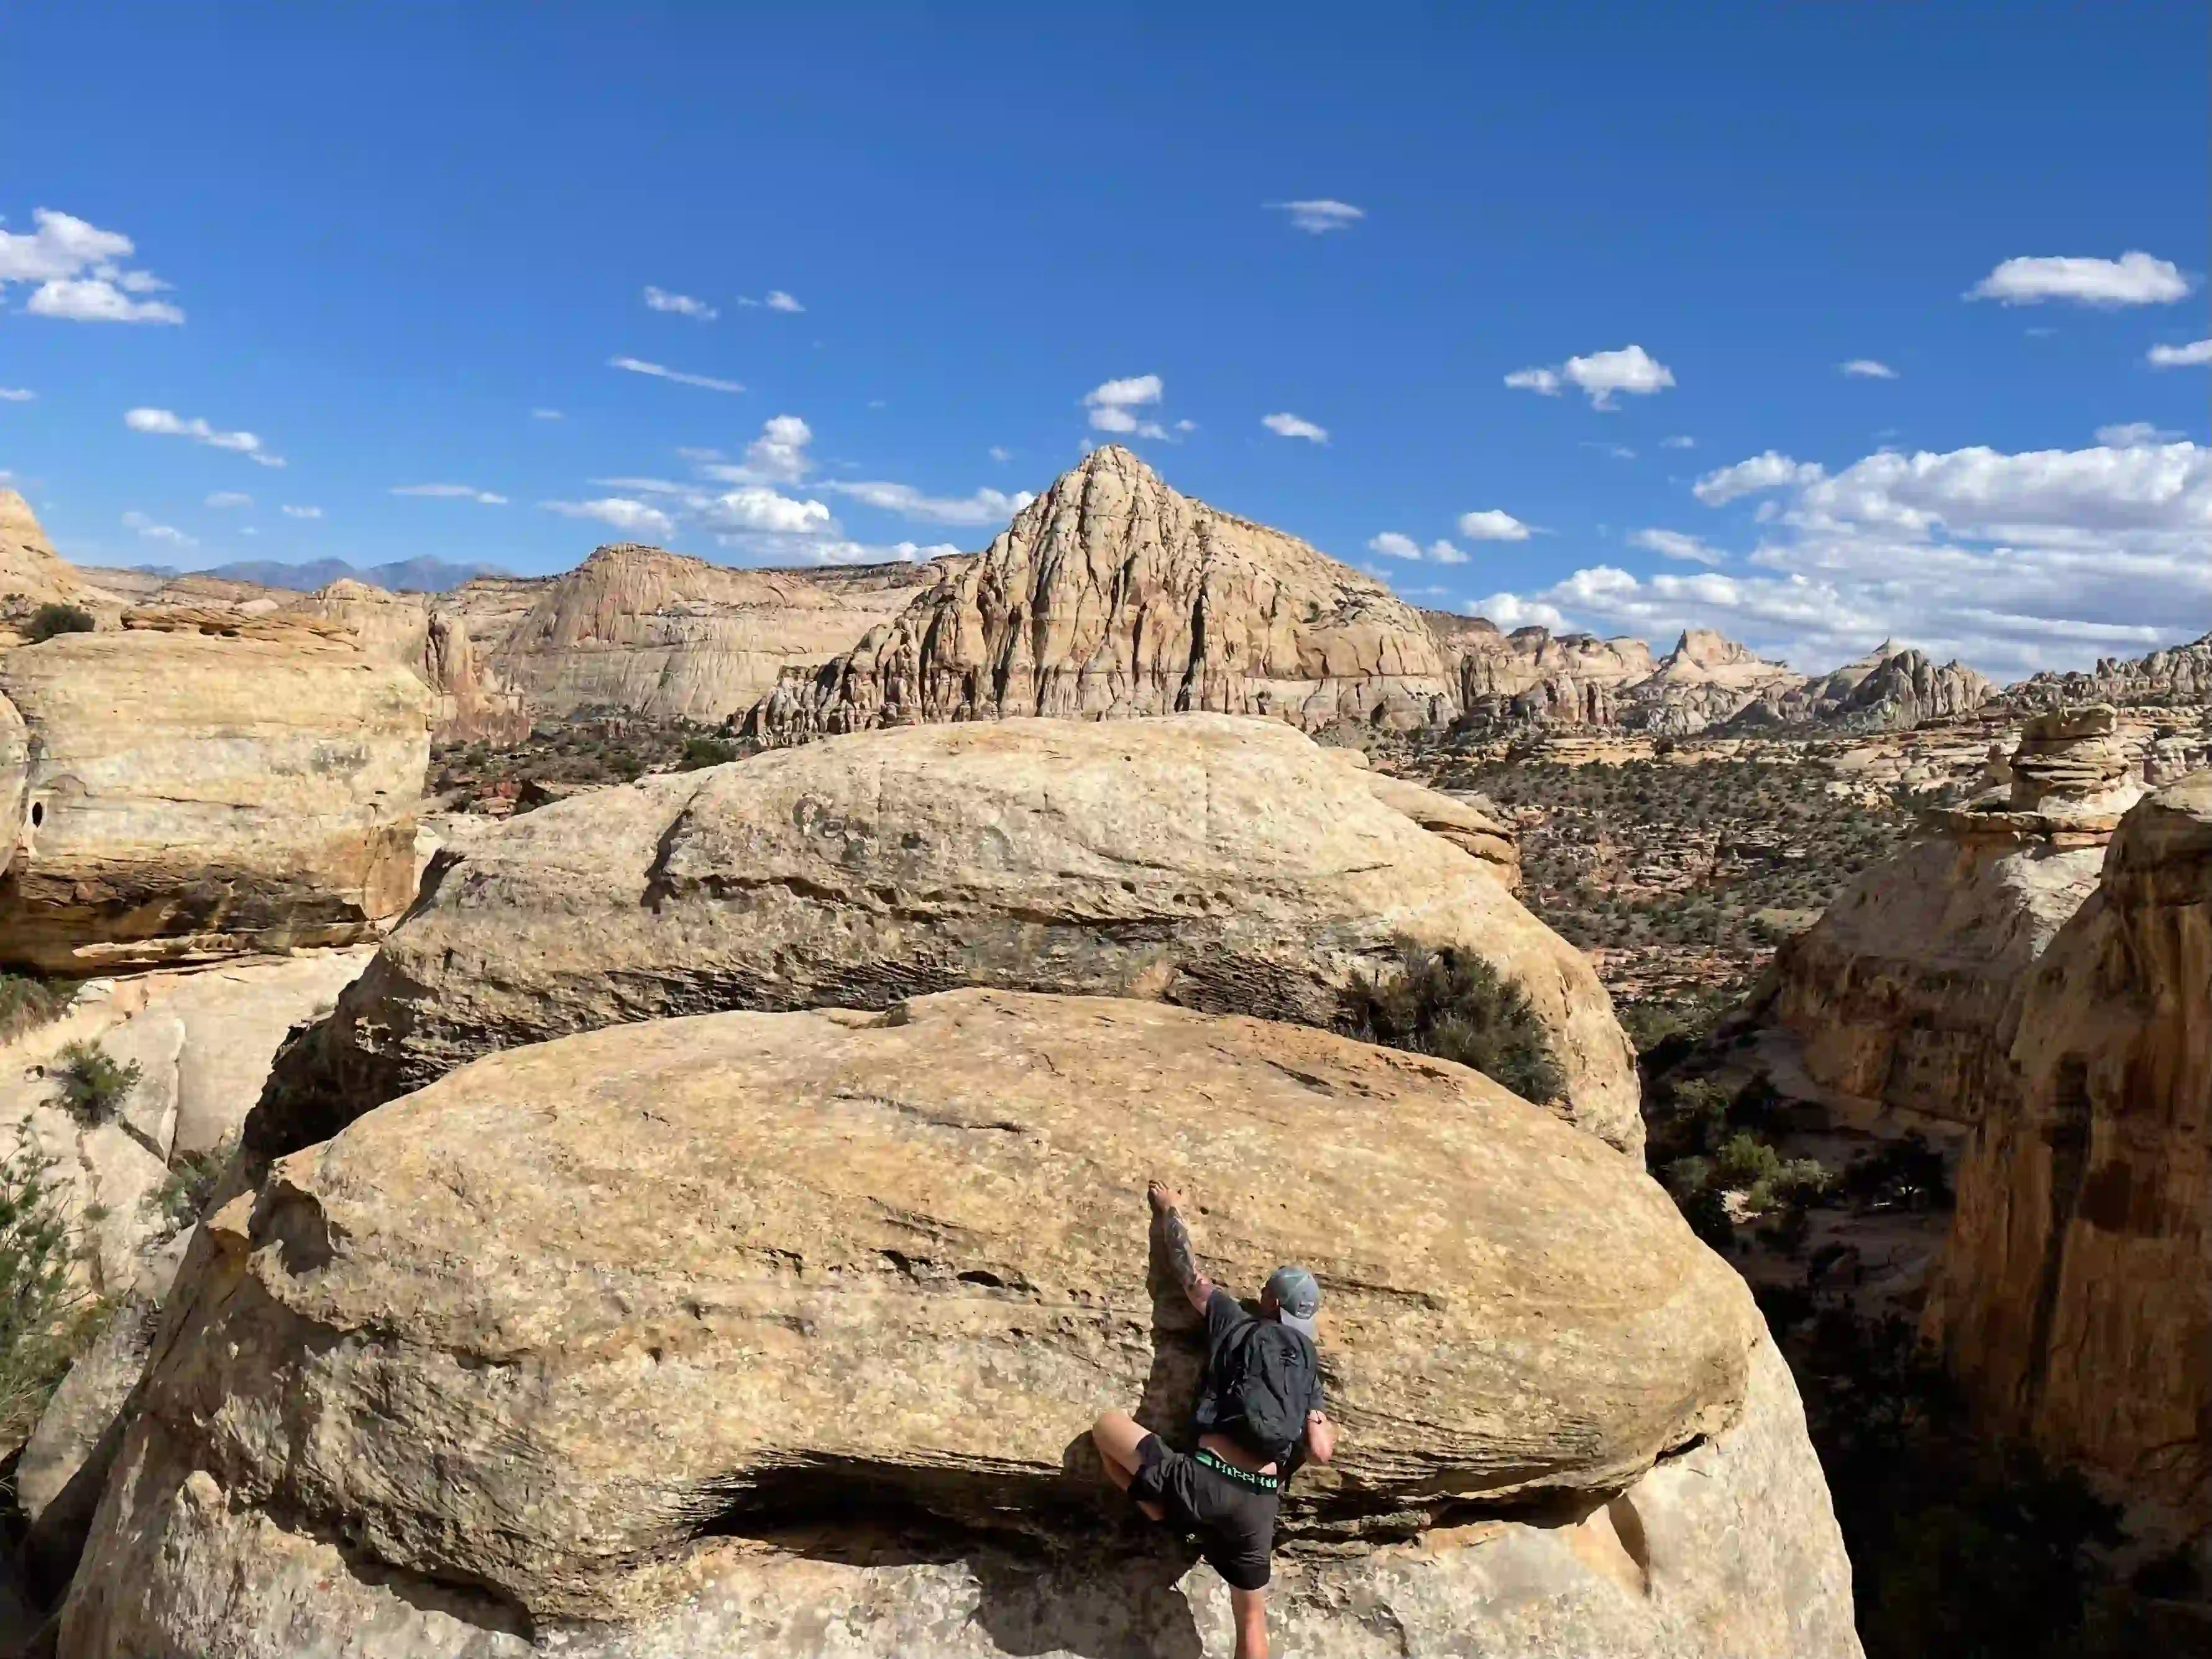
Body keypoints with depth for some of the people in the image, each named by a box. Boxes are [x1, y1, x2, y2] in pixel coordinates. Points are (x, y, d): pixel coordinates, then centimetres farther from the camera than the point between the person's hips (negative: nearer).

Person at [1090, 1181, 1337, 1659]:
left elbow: (1190, 1275, 13)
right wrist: (1329, 1428, 29)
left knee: (1107, 1425, 11)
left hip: (1203, 1482, -4)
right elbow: (1321, 1453, 6)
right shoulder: (1309, 1367, 14)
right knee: (1251, 1618, 24)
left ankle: (1163, 1511, 8)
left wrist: (1170, 1211, 27)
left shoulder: (1236, 1325, 6)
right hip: (1259, 1504, 4)